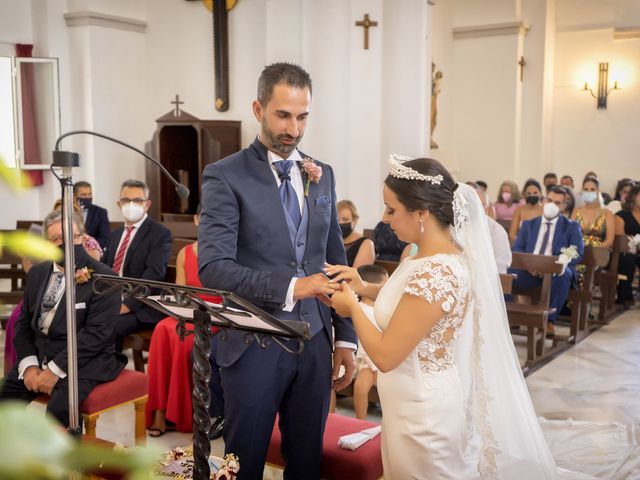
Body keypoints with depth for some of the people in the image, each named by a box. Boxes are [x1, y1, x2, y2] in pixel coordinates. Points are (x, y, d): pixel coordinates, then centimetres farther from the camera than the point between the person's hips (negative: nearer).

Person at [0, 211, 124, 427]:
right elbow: (24, 323, 11)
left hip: (83, 363, -6)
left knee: (60, 408, -30)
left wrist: (55, 370, -20)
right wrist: (29, 365, -6)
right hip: (39, 357, 6)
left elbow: (96, 332, -18)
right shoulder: (37, 273, 11)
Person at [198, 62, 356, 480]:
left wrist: (346, 338, 9)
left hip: (315, 341, 5)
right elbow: (213, 268, -17)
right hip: (254, 345, -4)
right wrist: (290, 286, -26)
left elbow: (336, 261, 12)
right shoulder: (225, 176, -8)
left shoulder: (323, 175, 9)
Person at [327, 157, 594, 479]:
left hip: (424, 416, -9)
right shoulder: (442, 254, -1)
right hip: (424, 406, 9)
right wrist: (363, 287, 3)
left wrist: (353, 307, -9)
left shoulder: (433, 274, -29)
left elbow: (385, 356, -25)